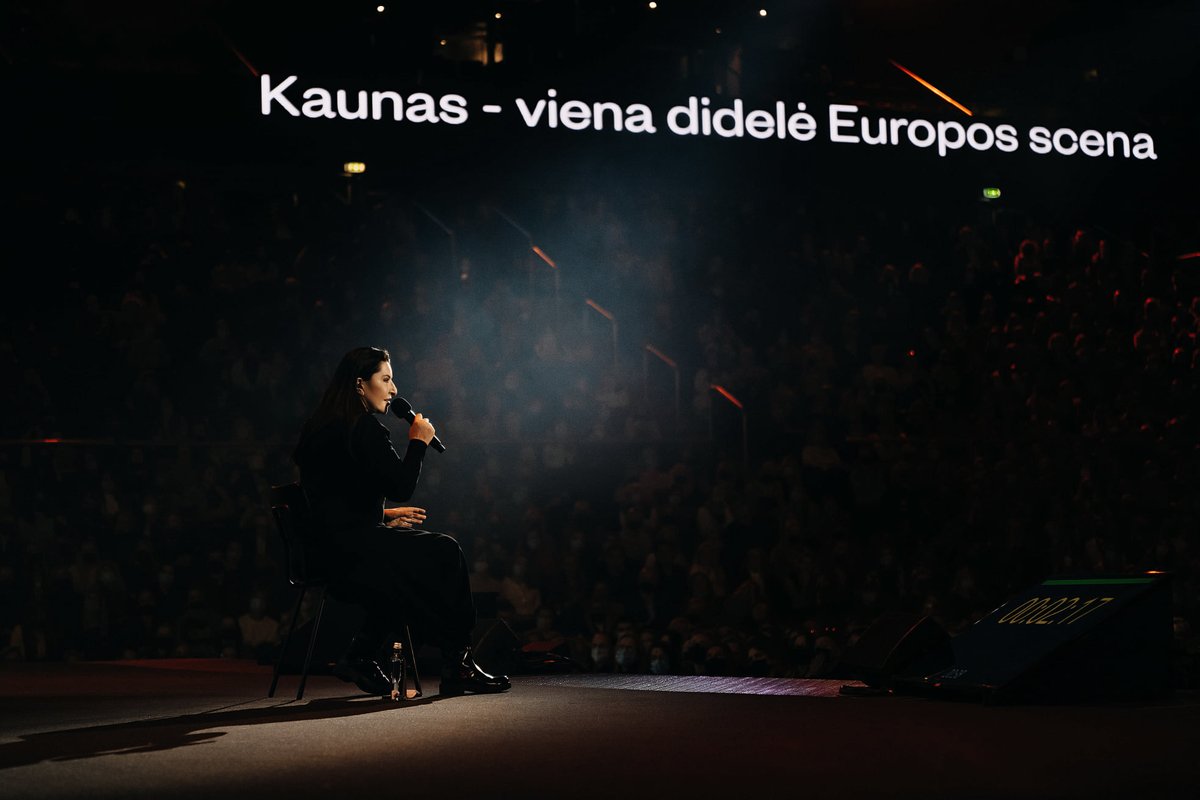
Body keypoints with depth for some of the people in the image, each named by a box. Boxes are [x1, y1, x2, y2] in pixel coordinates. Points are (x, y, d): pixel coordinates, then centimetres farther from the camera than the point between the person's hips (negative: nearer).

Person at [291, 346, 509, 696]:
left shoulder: (319, 428, 16)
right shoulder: (366, 429, -14)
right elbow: (402, 486, -15)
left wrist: (384, 515, 18)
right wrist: (419, 441, -1)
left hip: (324, 547, 10)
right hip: (353, 547, -10)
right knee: (446, 554, 1)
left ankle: (361, 657, 16)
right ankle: (458, 665, 9)